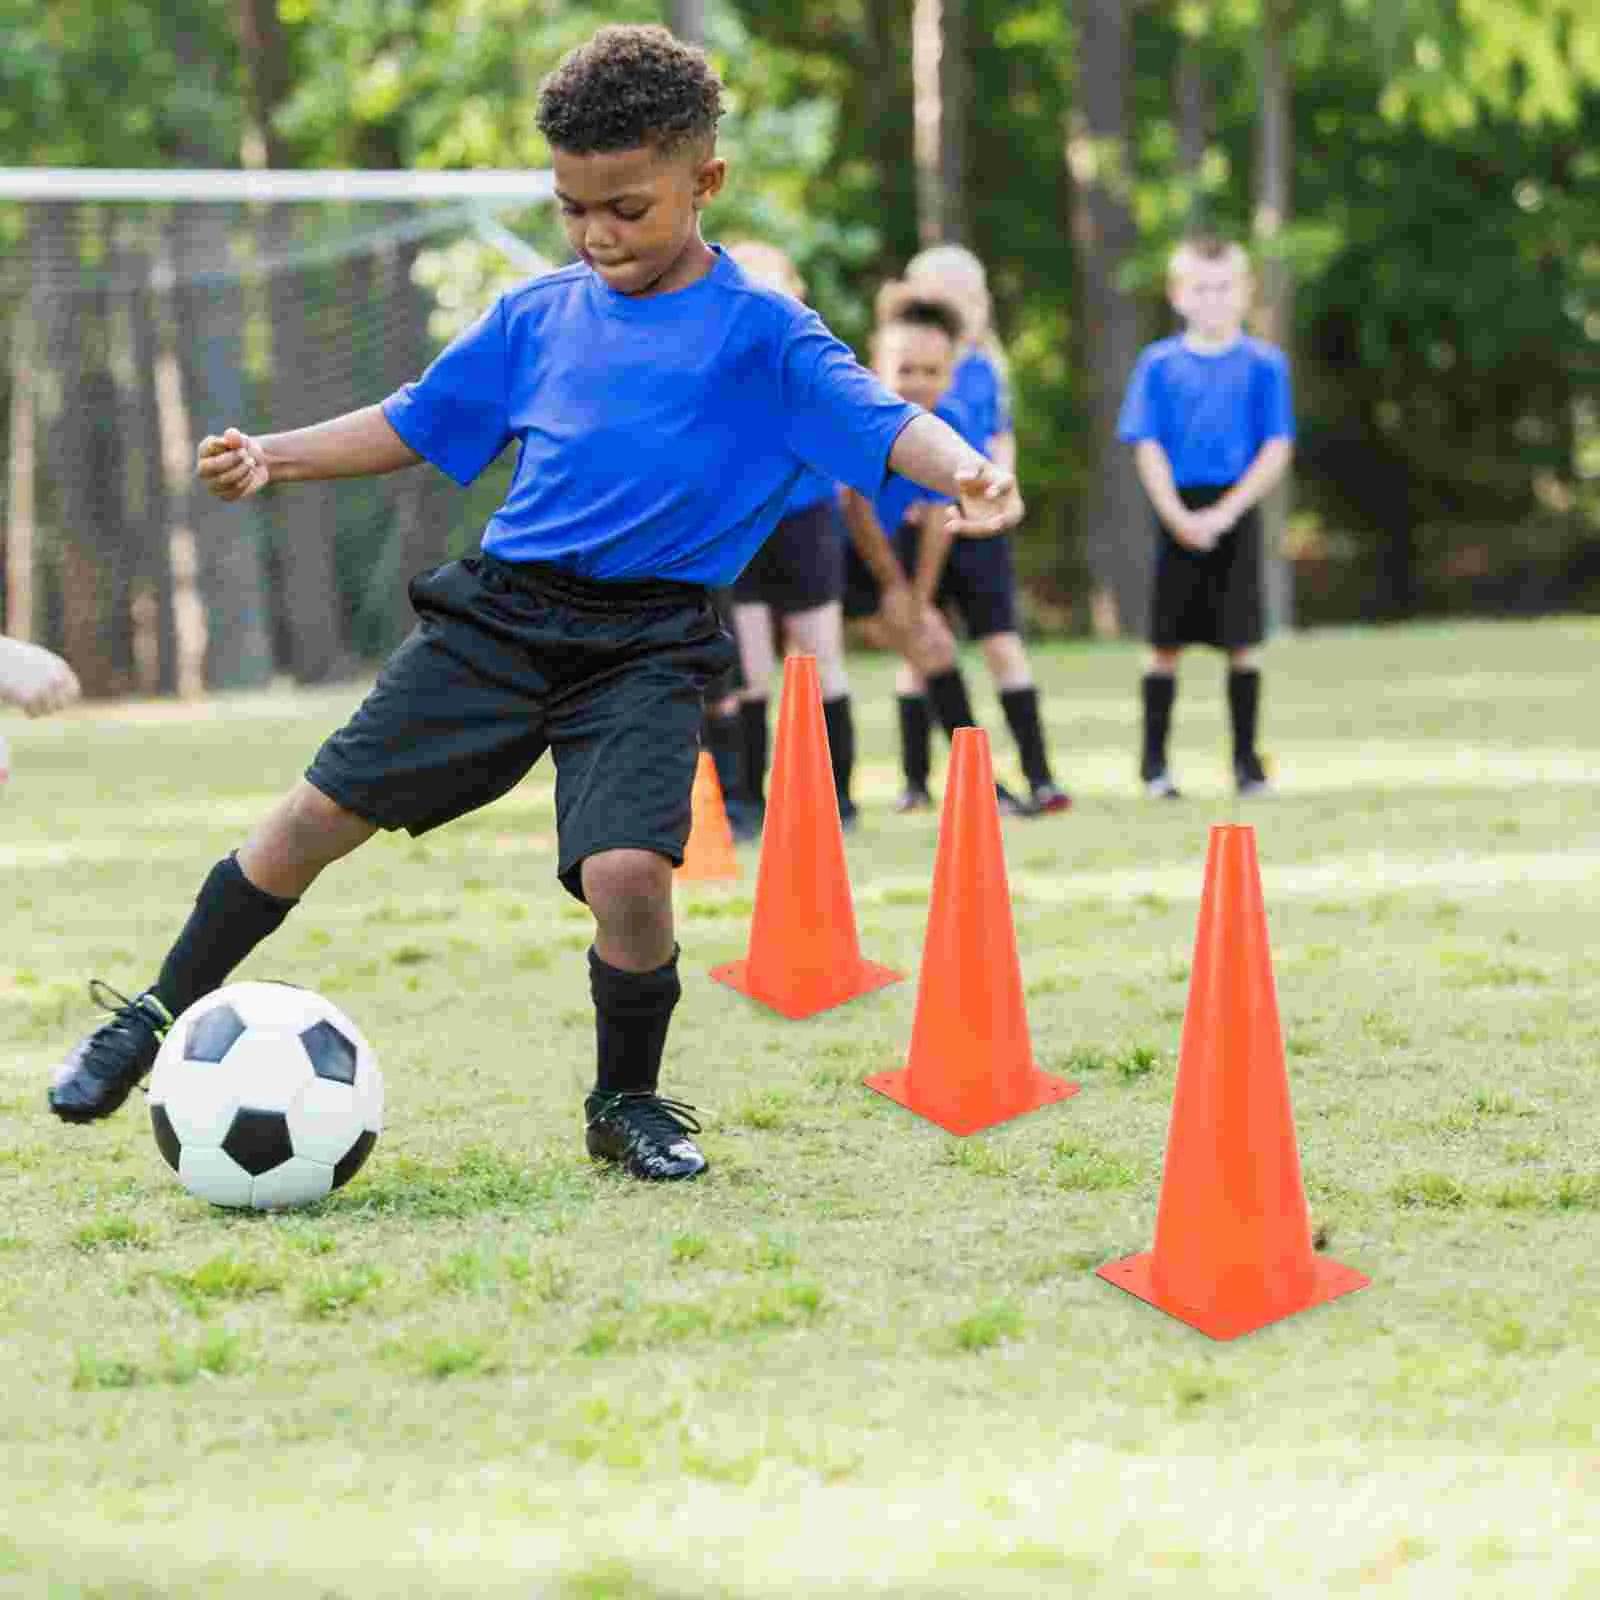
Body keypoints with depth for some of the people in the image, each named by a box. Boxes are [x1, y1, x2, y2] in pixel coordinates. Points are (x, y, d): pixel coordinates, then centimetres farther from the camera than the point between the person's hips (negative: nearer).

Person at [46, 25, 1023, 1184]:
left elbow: (880, 422, -16)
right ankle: (165, 1013, 21)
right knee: (322, 813, 1)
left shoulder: (759, 333, -3)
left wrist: (965, 469, -36)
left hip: (649, 645, -4)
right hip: (501, 616, 4)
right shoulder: (539, 317, 10)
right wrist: (277, 458, 10)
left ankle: (627, 1101, 5)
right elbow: (420, 424, 20)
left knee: (627, 873, -23)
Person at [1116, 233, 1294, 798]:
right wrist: (1178, 517, -12)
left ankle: (1246, 758, 8)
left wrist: (1226, 512, -13)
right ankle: (1154, 760, 12)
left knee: (1243, 640, 0)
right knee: (1167, 641, 3)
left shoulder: (1264, 364, 1)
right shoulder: (1159, 364, 3)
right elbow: (1148, 447, 0)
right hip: (1177, 514, 0)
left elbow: (1276, 449, -4)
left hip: (1235, 513, 0)